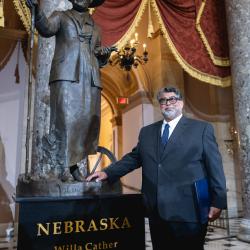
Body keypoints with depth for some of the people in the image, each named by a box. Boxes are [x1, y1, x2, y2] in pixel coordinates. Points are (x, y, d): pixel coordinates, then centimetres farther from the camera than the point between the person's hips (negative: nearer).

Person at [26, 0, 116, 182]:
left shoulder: (96, 28, 27)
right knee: (66, 119, -12)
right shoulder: (61, 16, 17)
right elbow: (46, 28, -6)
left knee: (87, 121, -2)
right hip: (66, 76, -4)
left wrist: (105, 54, 5)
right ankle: (65, 168, -6)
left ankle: (74, 165, 7)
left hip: (90, 80, 4)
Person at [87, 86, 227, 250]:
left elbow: (215, 167, -1)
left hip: (188, 211, -4)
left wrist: (218, 202, -5)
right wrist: (108, 173, 3)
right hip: (157, 212, 4)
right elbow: (133, 158, 15)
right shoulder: (147, 132, 14)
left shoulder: (202, 128, 2)